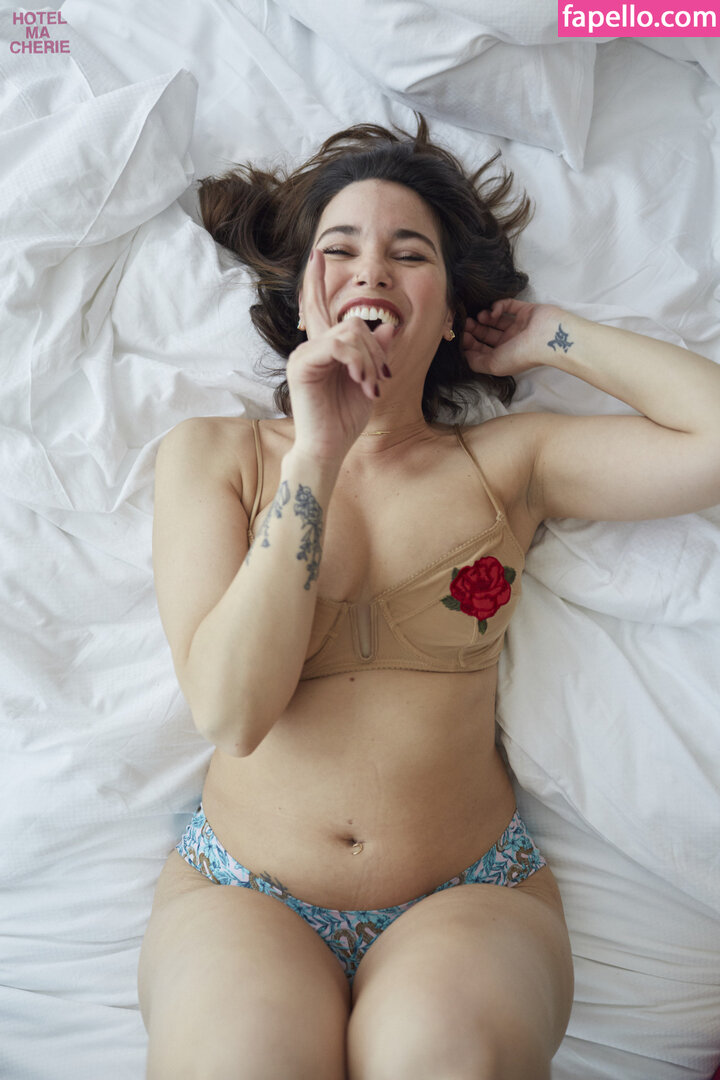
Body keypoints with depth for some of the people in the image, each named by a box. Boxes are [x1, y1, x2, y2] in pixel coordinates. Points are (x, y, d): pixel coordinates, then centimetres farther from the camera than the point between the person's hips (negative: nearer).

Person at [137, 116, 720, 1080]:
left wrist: (550, 335, 2)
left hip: (467, 896, 1)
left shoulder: (505, 464, 4)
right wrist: (318, 456, -14)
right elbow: (229, 710, -10)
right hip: (243, 891, 0)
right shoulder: (212, 454, 3)